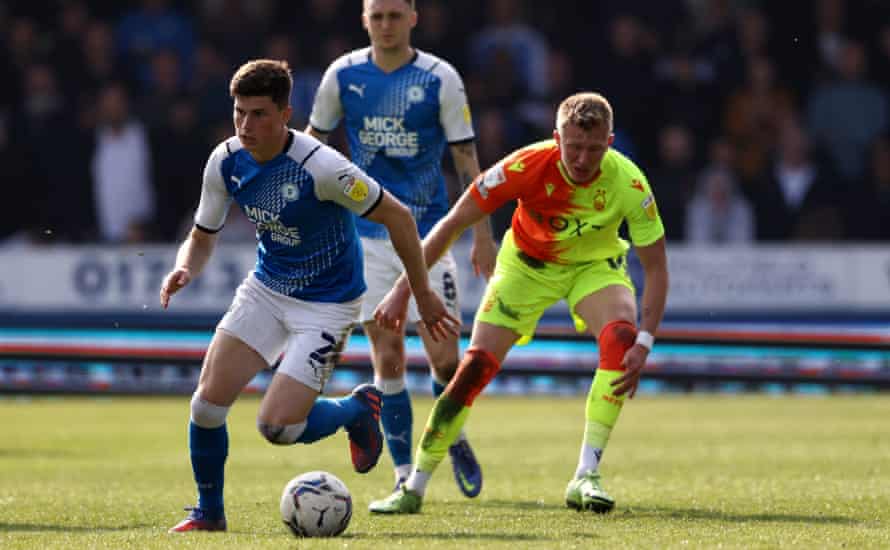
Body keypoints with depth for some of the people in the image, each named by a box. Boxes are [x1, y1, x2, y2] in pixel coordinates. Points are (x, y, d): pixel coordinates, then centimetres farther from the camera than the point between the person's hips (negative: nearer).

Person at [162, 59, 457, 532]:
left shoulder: (320, 166, -27)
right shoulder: (226, 161, -10)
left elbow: (397, 218, -17)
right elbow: (202, 237, 5)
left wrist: (423, 295, -9)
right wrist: (183, 271, -19)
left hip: (326, 304, -5)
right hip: (265, 290, 5)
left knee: (277, 426, -14)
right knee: (208, 400, -9)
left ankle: (359, 410, 17)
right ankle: (209, 511, 15)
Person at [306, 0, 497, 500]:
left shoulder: (440, 78, -5)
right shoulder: (343, 75, 0)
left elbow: (467, 158, -2)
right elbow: (314, 140, 14)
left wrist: (483, 236, -4)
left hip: (429, 233, -1)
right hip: (369, 236, 1)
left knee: (444, 358, -6)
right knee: (387, 360, -2)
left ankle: (453, 438, 23)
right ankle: (404, 472, 9)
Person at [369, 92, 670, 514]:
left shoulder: (628, 182, -30)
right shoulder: (526, 167, -31)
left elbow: (655, 266, -21)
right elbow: (453, 223, -22)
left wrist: (644, 342, -33)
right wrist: (404, 290, -25)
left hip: (595, 264, 0)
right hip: (526, 264, 0)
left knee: (620, 339, -30)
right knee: (475, 367, -10)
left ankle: (585, 479, -26)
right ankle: (414, 488, 5)